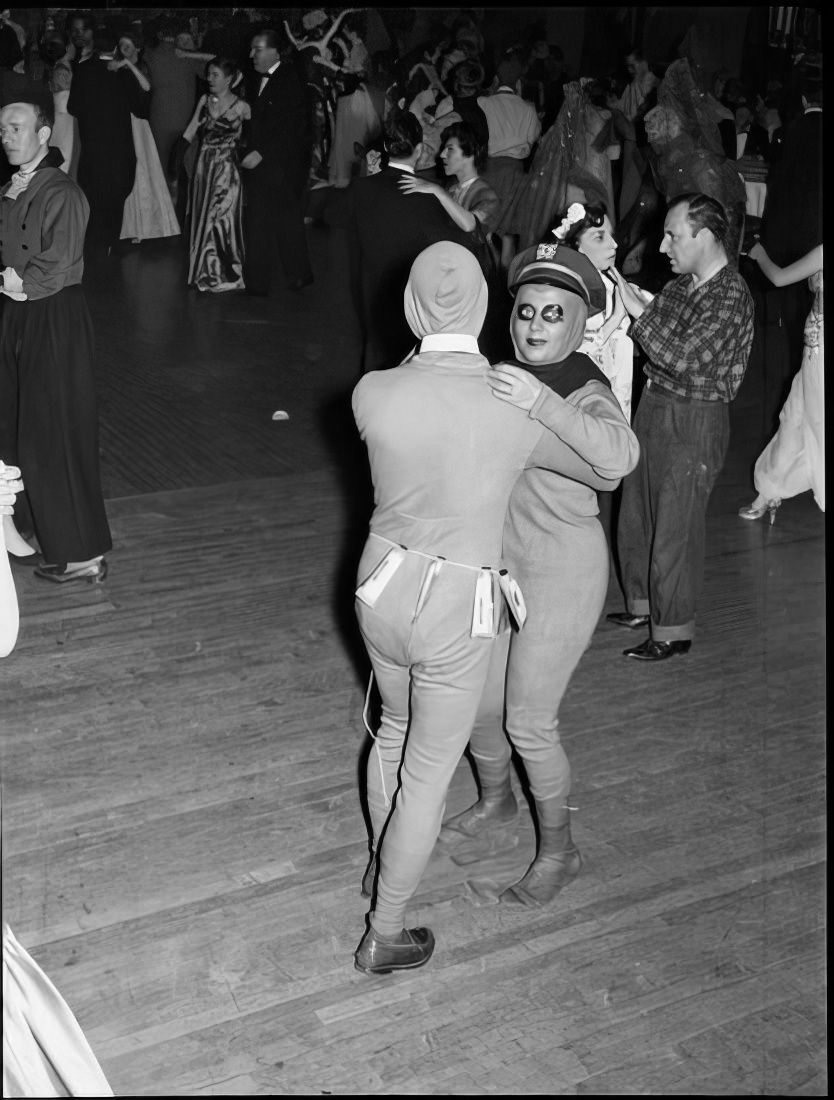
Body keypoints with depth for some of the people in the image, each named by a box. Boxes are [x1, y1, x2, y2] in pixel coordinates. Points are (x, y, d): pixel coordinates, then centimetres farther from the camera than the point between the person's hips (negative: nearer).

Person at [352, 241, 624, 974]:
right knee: (430, 770, 13)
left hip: (383, 586, 4)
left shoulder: (373, 394, -15)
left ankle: (384, 863, 52)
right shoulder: (522, 411, -18)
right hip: (458, 610, -3)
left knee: (396, 729, 29)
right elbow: (607, 472, -1)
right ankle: (384, 936, 28)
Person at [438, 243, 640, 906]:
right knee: (479, 701, 17)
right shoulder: (505, 375, 0)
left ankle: (559, 852, 25)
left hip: (560, 576, -6)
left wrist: (542, 403, -53)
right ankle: (496, 801, 47)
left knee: (529, 723, 1)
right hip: (497, 564, 7)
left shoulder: (589, 394, -20)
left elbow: (620, 455, -43)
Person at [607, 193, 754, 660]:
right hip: (655, 407, 8)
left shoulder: (731, 296, -18)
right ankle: (643, 603, 35)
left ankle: (674, 629, 15)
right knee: (637, 513, 17)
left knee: (675, 527, 1)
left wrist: (637, 310, -22)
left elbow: (686, 359, -26)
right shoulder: (682, 285, 7)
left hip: (695, 420, -8)